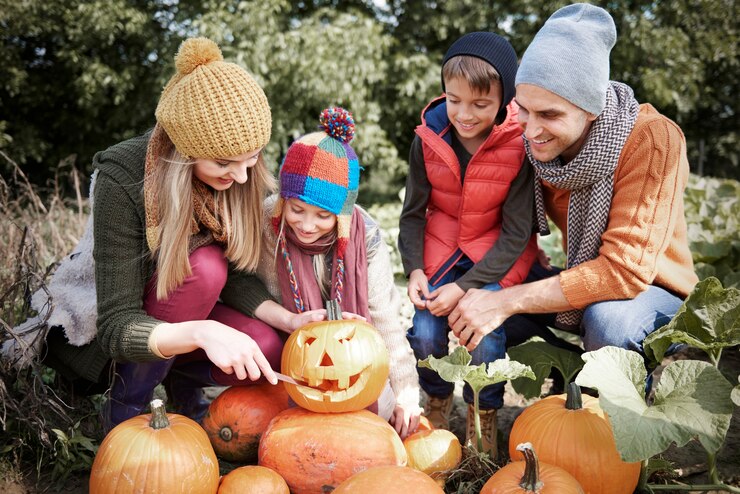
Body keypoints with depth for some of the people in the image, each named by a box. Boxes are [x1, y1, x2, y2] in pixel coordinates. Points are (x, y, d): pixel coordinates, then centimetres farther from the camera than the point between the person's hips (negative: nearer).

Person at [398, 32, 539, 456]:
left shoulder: (519, 146, -19)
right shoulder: (430, 138, -10)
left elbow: (515, 234, -15)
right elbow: (413, 212, 1)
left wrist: (464, 288, -21)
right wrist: (414, 269, -14)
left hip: (497, 254, -2)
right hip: (443, 248, 3)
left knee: (484, 335, -22)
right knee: (425, 334, -15)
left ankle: (484, 418, 9)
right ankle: (437, 403, 18)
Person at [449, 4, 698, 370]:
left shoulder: (653, 141, -28)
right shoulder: (538, 141, -12)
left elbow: (625, 271, -32)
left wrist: (508, 300, -33)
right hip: (579, 285, 5)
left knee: (607, 319, -37)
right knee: (476, 312, -14)